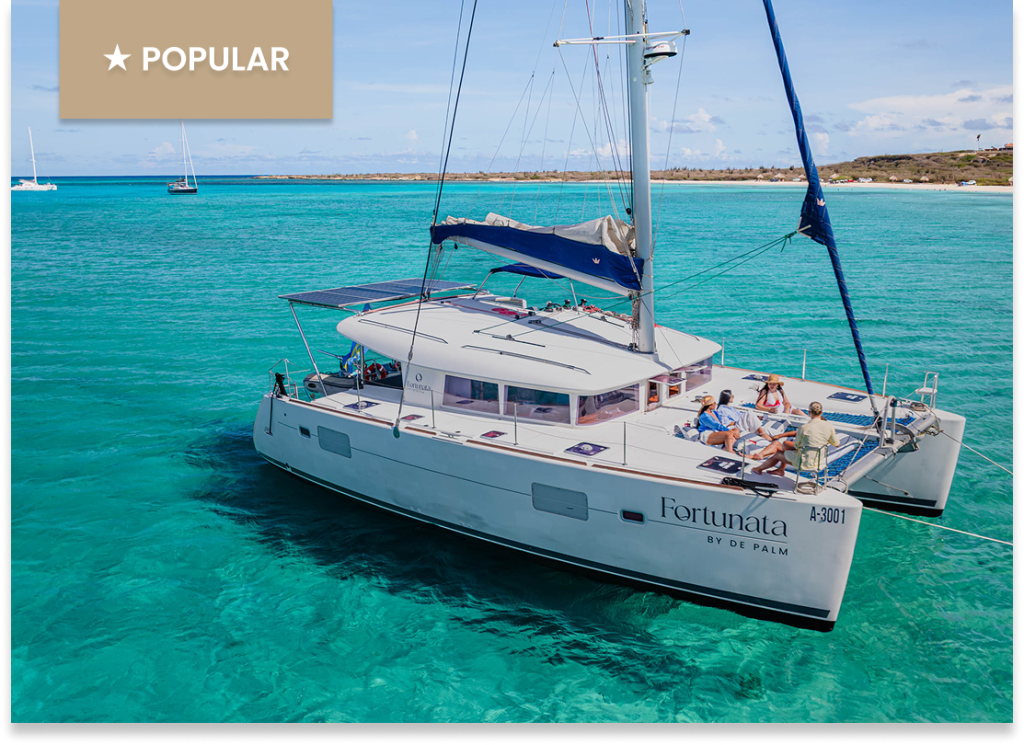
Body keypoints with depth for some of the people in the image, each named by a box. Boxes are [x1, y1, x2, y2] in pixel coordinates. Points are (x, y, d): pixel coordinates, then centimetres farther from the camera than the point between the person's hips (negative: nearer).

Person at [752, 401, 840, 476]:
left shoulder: (803, 428, -23)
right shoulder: (828, 426, -11)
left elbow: (797, 446, -8)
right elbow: (836, 443, 3)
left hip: (805, 462, -6)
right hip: (819, 461, 6)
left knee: (778, 454, 22)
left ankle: (760, 469, 46)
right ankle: (781, 470, 50)